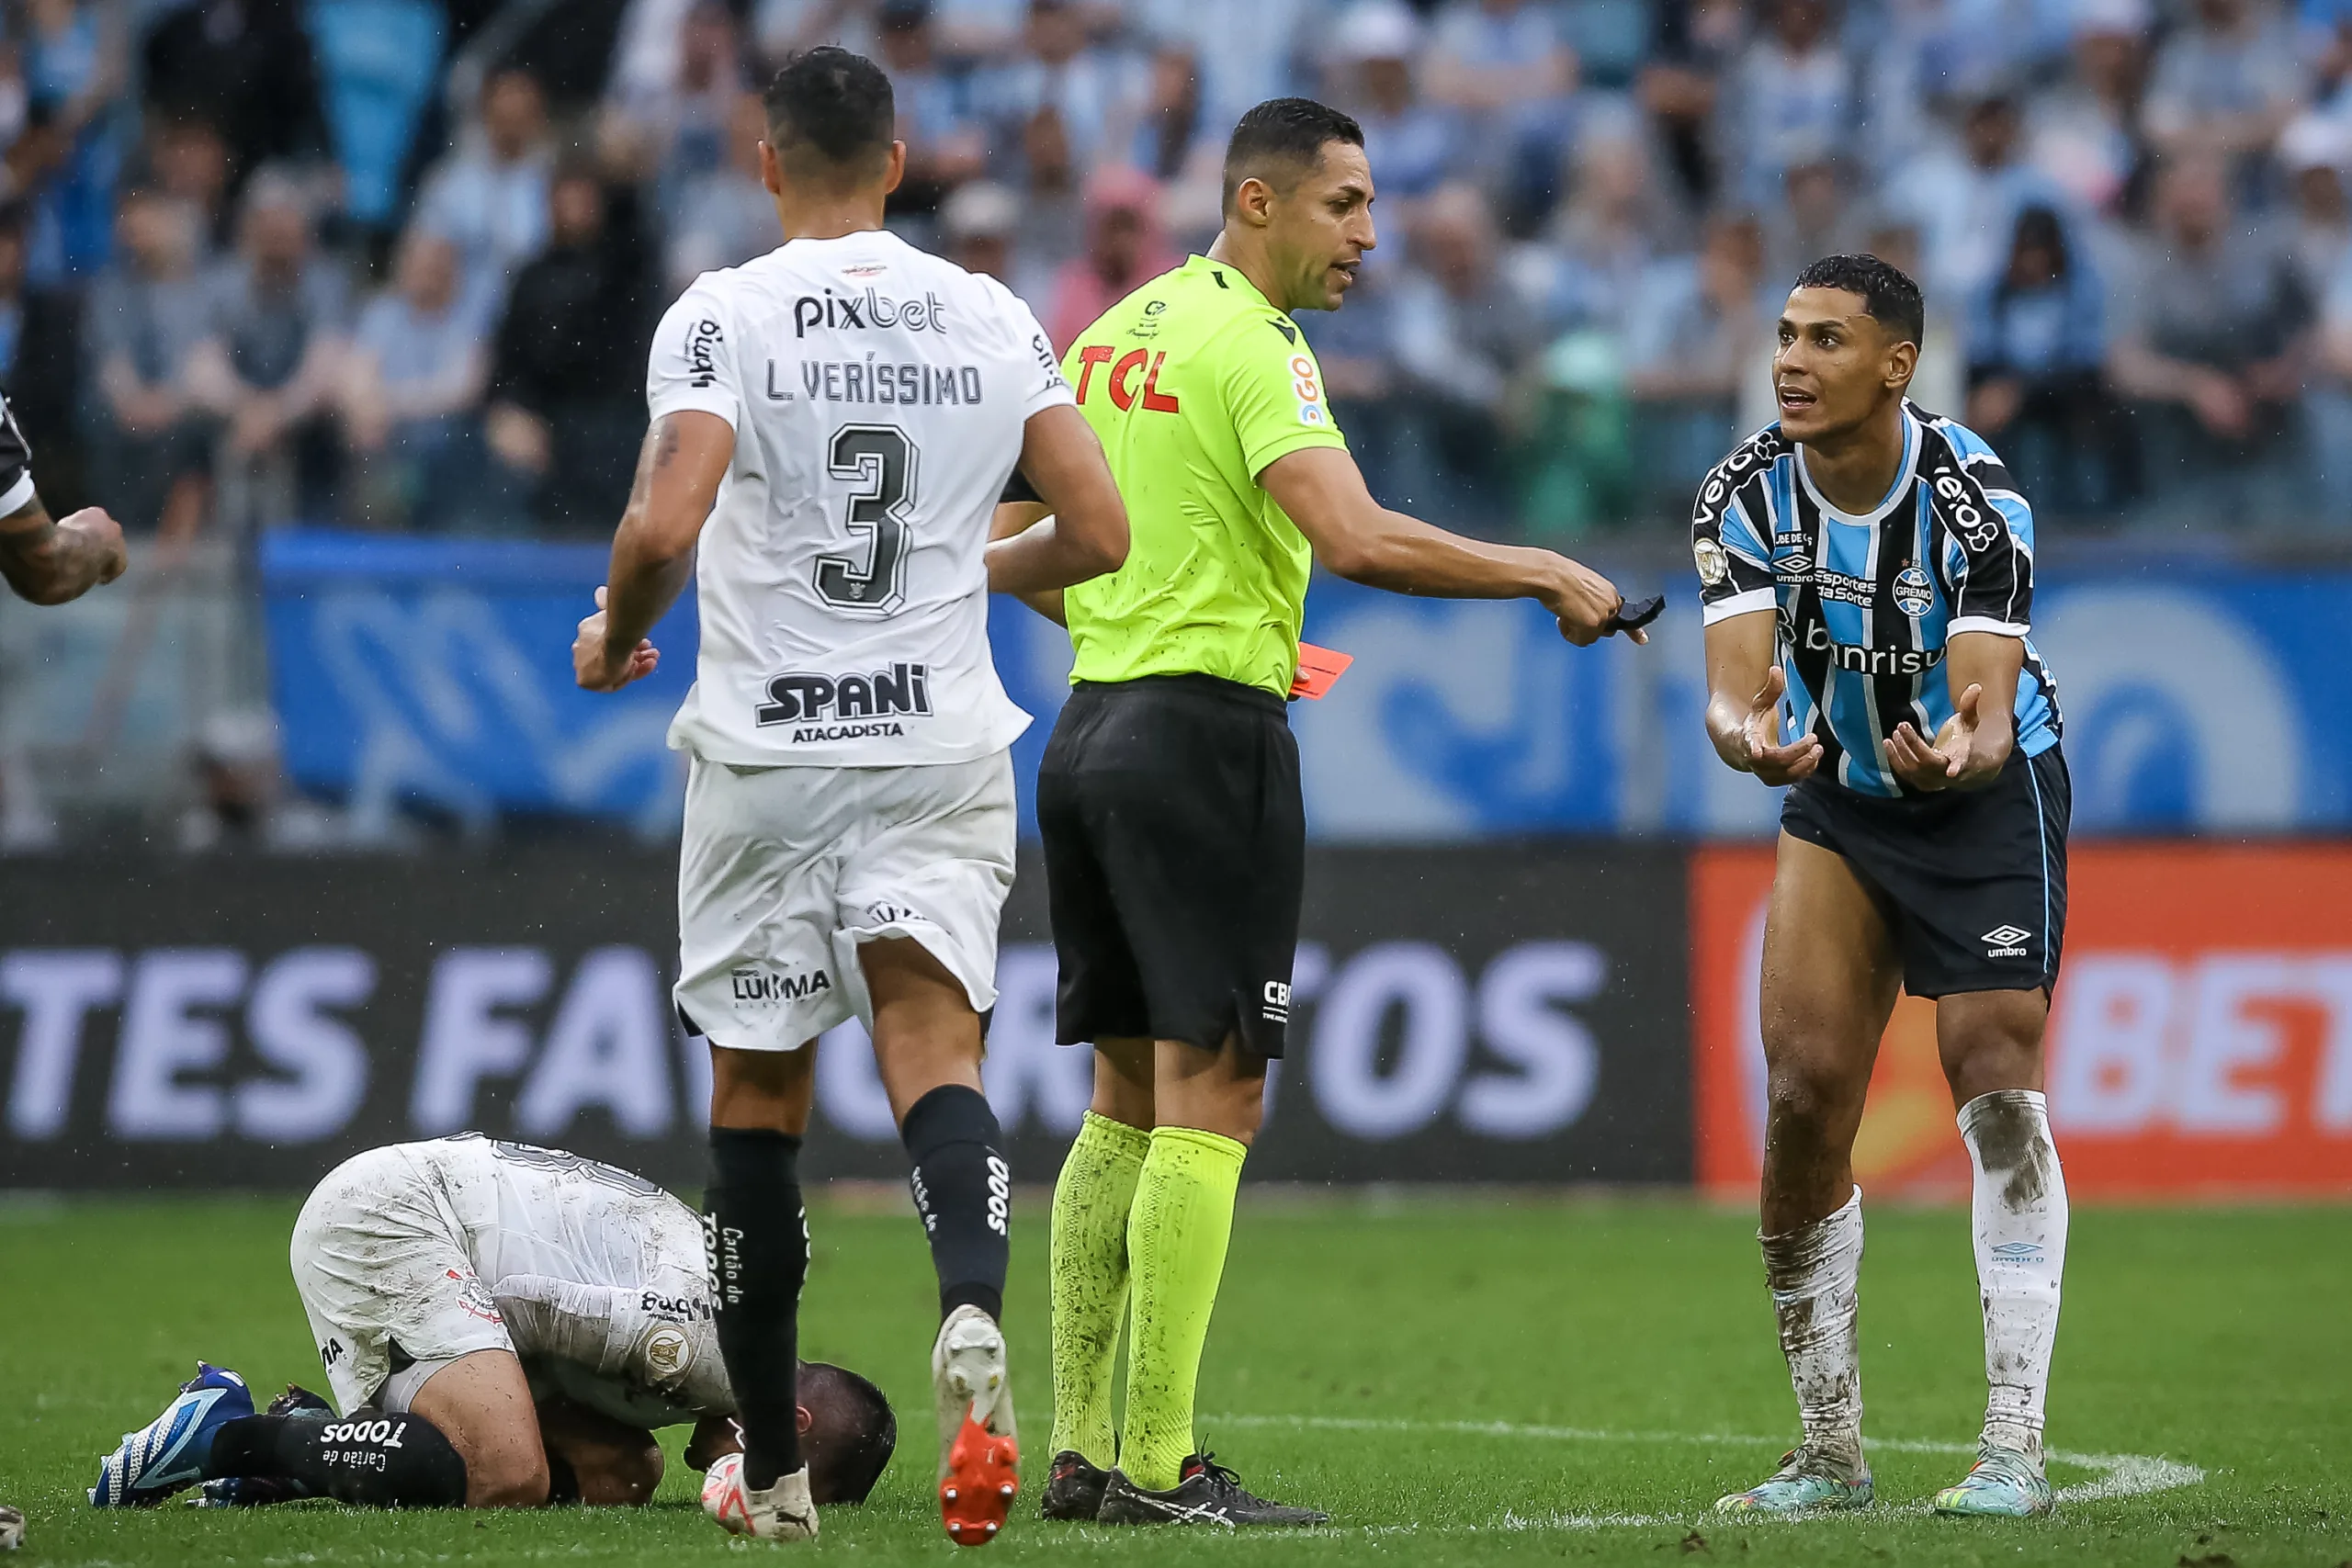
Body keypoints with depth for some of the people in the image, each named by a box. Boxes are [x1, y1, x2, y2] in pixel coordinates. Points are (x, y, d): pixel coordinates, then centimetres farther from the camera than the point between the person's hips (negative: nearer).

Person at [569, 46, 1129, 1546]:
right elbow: (1099, 533, 4)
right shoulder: (994, 321, 3)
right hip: (939, 748, 2)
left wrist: (613, 634, 1)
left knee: (757, 1098, 10)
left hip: (765, 754, -2)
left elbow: (664, 530, -20)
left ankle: (772, 1469, 17)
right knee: (935, 1048, -5)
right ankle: (974, 1310, -37)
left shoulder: (723, 316, -8)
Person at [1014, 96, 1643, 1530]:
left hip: (1093, 723, 9)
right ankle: (1159, 1466, -10)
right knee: (1213, 1099, -7)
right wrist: (1550, 576, -17)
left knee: (1129, 1102, 12)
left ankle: (1081, 1451, 12)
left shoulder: (1114, 334, 14)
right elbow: (1357, 539, -25)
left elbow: (1008, 549, 19)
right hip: (1209, 736, -9)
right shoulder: (1251, 343, -12)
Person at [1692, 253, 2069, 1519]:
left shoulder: (1972, 499, -25)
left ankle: (2015, 1449, -13)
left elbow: (1989, 712, -31)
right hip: (1839, 797, 4)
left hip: (1991, 792, -4)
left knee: (1997, 1082, -16)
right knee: (1802, 1095, -5)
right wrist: (1748, 735, -48)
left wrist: (1960, 747, -56)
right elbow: (1732, 685, -23)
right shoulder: (1747, 493, -15)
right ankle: (1830, 1451, 6)